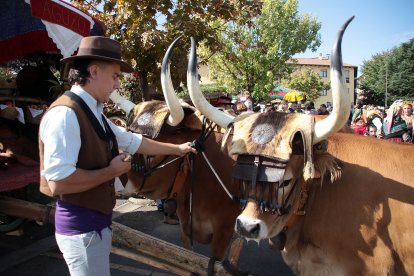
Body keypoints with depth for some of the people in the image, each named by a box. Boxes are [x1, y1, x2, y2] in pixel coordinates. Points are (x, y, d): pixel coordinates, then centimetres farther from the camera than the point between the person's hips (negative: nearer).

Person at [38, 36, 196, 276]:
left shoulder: (94, 114, 7)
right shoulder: (65, 114, -22)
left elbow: (134, 141, 17)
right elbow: (58, 181, -28)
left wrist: (176, 148, 23)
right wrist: (113, 171, -17)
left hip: (97, 221, 9)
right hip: (81, 225, -9)